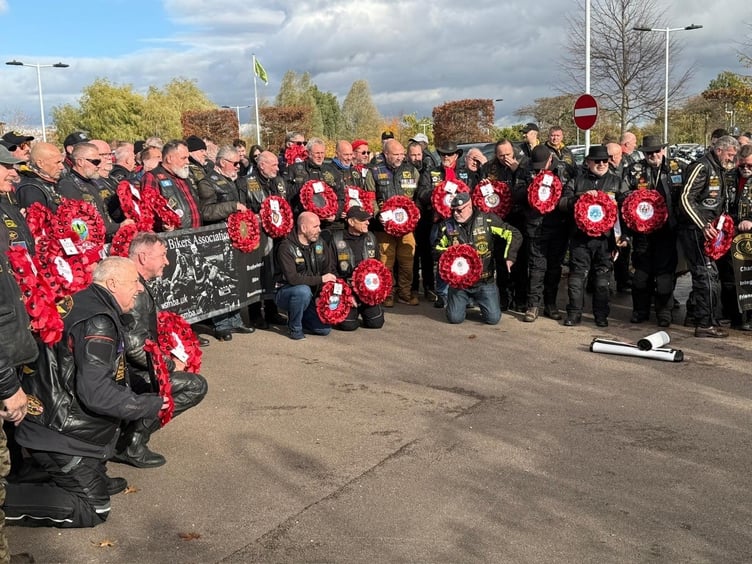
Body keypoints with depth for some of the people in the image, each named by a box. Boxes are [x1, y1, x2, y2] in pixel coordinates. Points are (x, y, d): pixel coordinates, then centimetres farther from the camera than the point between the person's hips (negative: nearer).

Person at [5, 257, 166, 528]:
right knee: (93, 510, -2)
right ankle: (6, 499, -3)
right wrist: (150, 405, -19)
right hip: (60, 434, -10)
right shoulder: (97, 322, -24)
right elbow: (96, 392, -30)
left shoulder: (85, 302, 7)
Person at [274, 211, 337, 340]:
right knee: (303, 290, -38)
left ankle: (295, 316, 19)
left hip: (310, 297, 6)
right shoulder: (286, 247, -18)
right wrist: (320, 279, -25)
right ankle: (295, 328, -15)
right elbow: (292, 278, -29)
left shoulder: (320, 244, 2)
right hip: (285, 294, -6)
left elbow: (330, 270, 5)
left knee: (325, 329, -8)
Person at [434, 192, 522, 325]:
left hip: (484, 281, -1)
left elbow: (513, 234, -5)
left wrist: (509, 257, -15)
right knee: (455, 318, -10)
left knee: (493, 318, -7)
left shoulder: (487, 220, -7)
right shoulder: (447, 225, -1)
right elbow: (438, 249, 11)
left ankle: (480, 301, 27)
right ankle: (464, 302, 26)